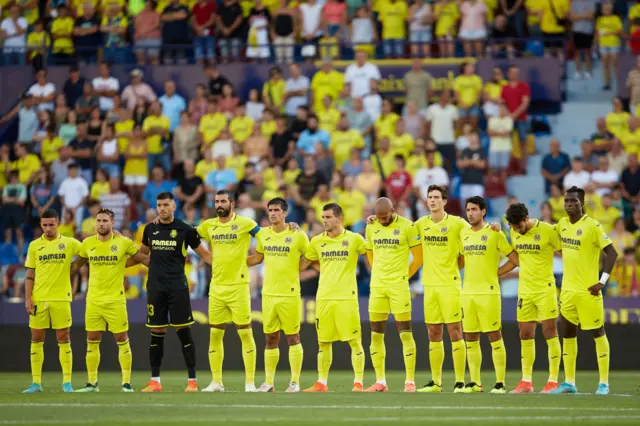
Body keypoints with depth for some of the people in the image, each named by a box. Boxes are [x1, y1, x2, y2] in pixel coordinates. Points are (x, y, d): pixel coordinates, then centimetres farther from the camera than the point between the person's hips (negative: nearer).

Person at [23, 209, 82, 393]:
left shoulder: (70, 243, 2)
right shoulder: (34, 246, 6)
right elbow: (30, 275, 6)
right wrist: (27, 299, -1)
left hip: (61, 298, -1)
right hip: (38, 299, 1)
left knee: (63, 339, -1)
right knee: (36, 339, 2)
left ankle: (67, 382, 4)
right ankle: (36, 383, 8)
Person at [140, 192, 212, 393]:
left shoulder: (185, 230, -2)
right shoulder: (150, 229, 8)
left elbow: (203, 253, 6)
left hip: (177, 286, -3)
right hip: (155, 287, 3)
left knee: (183, 332, -4)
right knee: (156, 333, 4)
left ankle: (192, 380, 1)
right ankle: (155, 381, 10)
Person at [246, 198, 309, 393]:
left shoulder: (297, 235, -5)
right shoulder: (263, 235, 8)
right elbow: (258, 258, 22)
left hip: (290, 294, -4)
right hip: (268, 293, 4)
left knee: (293, 337, 0)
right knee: (271, 338, 8)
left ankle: (295, 382, 4)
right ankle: (268, 382, 12)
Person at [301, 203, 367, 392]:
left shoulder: (354, 239, -2)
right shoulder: (317, 241, 8)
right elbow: (303, 264, 18)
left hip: (347, 297, -3)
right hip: (323, 297, 4)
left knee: (354, 341, -3)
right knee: (323, 342, 8)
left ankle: (358, 383, 1)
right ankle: (321, 383, 15)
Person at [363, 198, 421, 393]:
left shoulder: (407, 227, -7)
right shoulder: (371, 227, 8)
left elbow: (418, 256, -2)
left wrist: (405, 276, 1)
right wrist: (379, 274, 13)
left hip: (398, 287, -5)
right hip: (377, 287, 5)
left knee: (405, 333, -4)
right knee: (376, 334, 5)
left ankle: (410, 382, -1)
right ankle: (380, 382, 11)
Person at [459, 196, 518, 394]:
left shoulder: (494, 234, -5)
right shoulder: (463, 234, 11)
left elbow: (514, 258, 0)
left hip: (488, 292, -5)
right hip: (468, 293, 5)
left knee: (494, 337, -4)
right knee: (471, 339, 6)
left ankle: (500, 383, -2)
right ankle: (475, 383, 11)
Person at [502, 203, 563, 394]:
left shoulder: (547, 231, -12)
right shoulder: (514, 233, 6)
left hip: (545, 290, -6)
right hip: (524, 290, 6)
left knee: (550, 332, -5)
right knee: (525, 335, 6)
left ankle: (553, 381, -2)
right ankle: (526, 381, 11)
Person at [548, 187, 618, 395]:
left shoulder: (592, 226, -12)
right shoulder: (562, 224, 7)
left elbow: (612, 253, -12)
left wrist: (603, 281, -17)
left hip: (588, 290, -7)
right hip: (567, 290, 7)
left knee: (598, 333, 1)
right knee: (568, 333, 7)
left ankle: (604, 383, 5)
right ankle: (569, 383, 12)